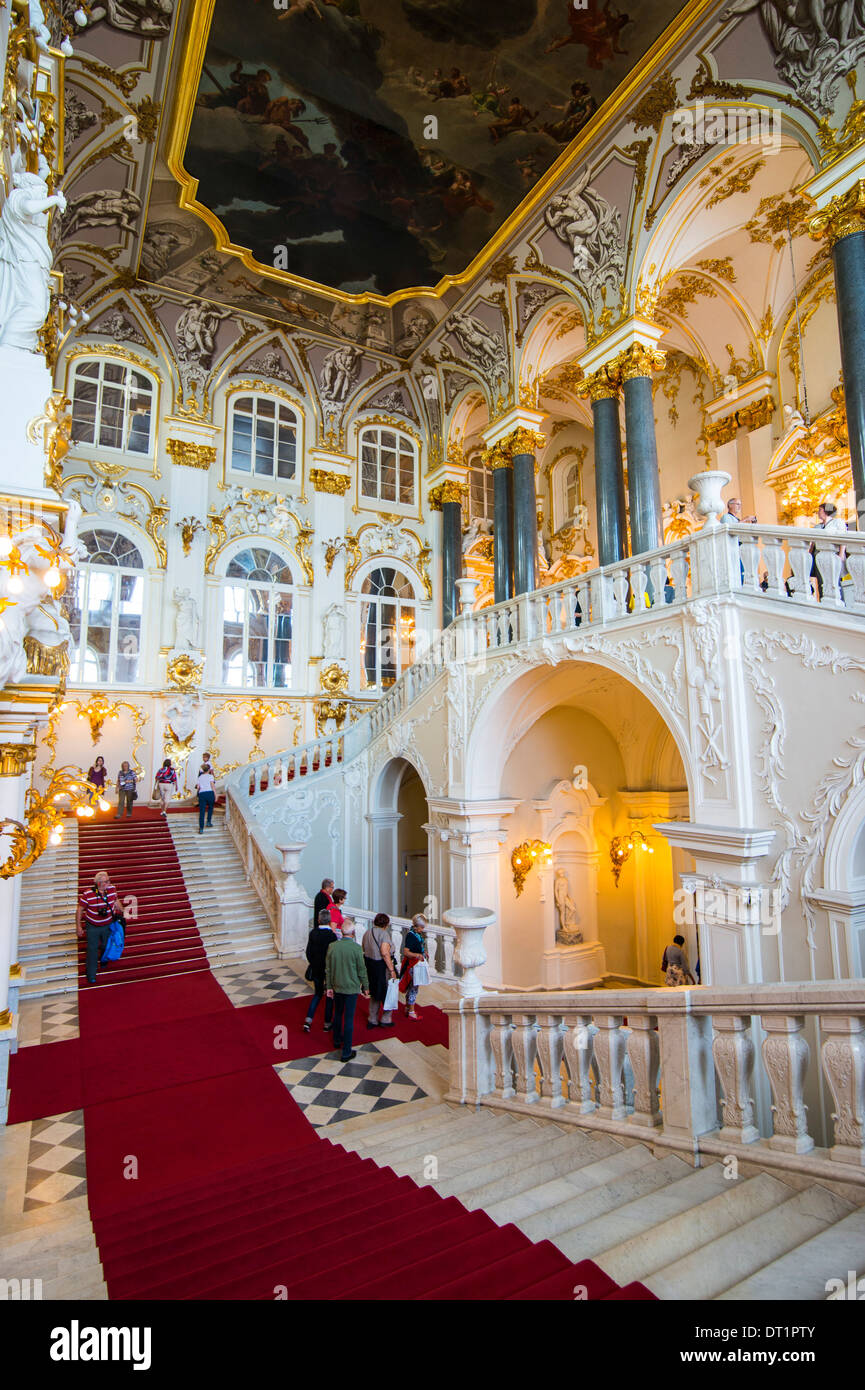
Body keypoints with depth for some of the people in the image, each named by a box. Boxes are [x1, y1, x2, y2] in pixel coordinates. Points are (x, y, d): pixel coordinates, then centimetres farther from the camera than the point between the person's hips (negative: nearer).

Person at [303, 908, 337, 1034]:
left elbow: (308, 952, -1)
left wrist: (313, 964, 14)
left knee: (317, 994, 21)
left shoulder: (313, 933, -8)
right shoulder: (332, 935, -21)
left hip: (316, 970, 4)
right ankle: (327, 1024, 23)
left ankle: (308, 1020, 12)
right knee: (329, 996, 14)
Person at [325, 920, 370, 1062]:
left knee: (338, 1014, 24)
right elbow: (361, 970, -11)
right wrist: (365, 987, 2)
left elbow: (328, 969, 0)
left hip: (337, 987, 4)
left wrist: (329, 986, 10)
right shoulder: (356, 948, -19)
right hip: (351, 988, -4)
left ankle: (337, 1040, 43)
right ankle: (346, 1052, 10)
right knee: (349, 1018, 4)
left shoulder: (332, 946, -8)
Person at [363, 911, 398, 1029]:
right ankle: (385, 1020, 18)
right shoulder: (384, 933, -17)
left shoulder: (367, 932, 6)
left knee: (374, 994, 20)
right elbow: (385, 953, -24)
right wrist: (392, 970, -20)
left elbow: (364, 949, 11)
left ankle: (372, 1020, 27)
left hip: (369, 965, 7)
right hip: (382, 966, -7)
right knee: (387, 993, 11)